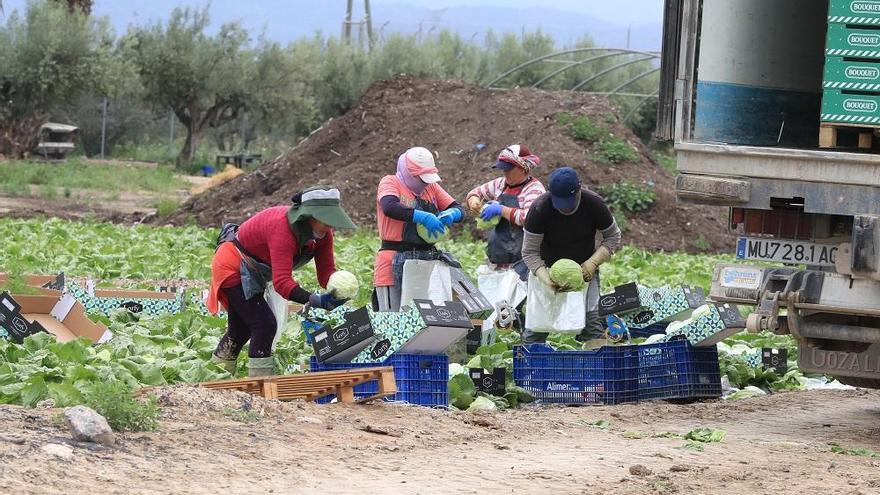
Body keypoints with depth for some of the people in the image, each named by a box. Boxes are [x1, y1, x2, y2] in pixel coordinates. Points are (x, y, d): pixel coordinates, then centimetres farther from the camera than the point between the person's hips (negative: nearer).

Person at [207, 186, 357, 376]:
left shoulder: (322, 233, -14)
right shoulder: (283, 228, -40)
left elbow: (326, 272, -16)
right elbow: (282, 282, -47)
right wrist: (316, 300, -59)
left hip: (253, 272, 9)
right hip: (234, 266, -9)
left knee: (241, 328, 20)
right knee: (265, 325, -19)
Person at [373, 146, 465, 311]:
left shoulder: (431, 187, 17)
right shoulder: (390, 183, 0)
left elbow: (459, 210, 19)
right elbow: (389, 207, -22)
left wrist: (451, 214, -7)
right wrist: (423, 217, -28)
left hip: (426, 259, 6)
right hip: (395, 262, -6)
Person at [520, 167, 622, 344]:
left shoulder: (595, 204, -19)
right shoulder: (539, 209, -23)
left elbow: (613, 237, -3)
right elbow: (530, 252, -17)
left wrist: (592, 263, -19)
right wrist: (547, 279, -34)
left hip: (585, 269, 1)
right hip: (548, 268, -1)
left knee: (591, 322, -9)